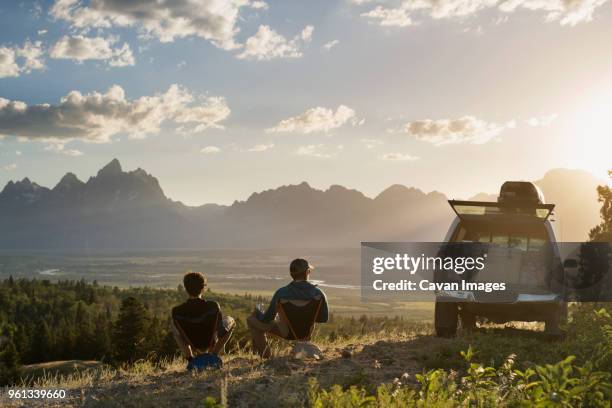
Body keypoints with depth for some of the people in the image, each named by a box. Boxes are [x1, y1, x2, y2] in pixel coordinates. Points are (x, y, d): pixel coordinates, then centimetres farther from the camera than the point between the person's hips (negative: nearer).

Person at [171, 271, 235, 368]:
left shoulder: (177, 311, -27)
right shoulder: (213, 306, -31)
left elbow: (178, 333, -10)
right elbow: (222, 332, -19)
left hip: (193, 345, 1)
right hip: (211, 344, -1)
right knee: (230, 320, 23)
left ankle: (190, 358, 23)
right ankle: (215, 354, 19)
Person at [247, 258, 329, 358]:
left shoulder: (281, 293, -29)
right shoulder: (318, 293, -24)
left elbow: (267, 319, -16)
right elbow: (324, 318, -10)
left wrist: (258, 314, 8)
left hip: (286, 332, -3)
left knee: (252, 319, 18)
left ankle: (264, 353, 26)